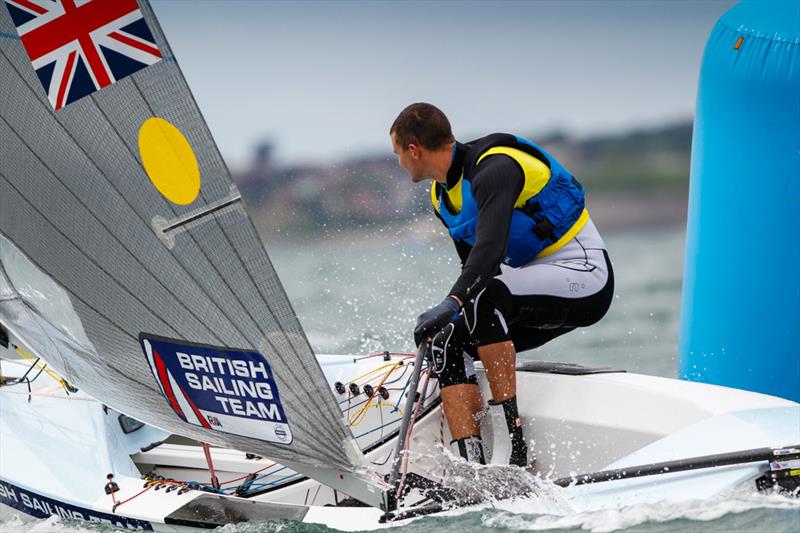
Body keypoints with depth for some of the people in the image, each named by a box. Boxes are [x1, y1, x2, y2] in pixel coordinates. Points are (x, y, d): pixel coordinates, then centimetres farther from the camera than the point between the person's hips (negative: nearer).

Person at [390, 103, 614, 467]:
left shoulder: (495, 167, -21)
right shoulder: (442, 198, 9)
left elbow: (490, 249, -37)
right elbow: (475, 270, 17)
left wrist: (452, 304, -49)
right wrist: (444, 323, 10)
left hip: (583, 273, -9)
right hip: (540, 288, 10)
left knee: (484, 296, -34)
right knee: (450, 341, -8)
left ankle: (515, 447, -30)